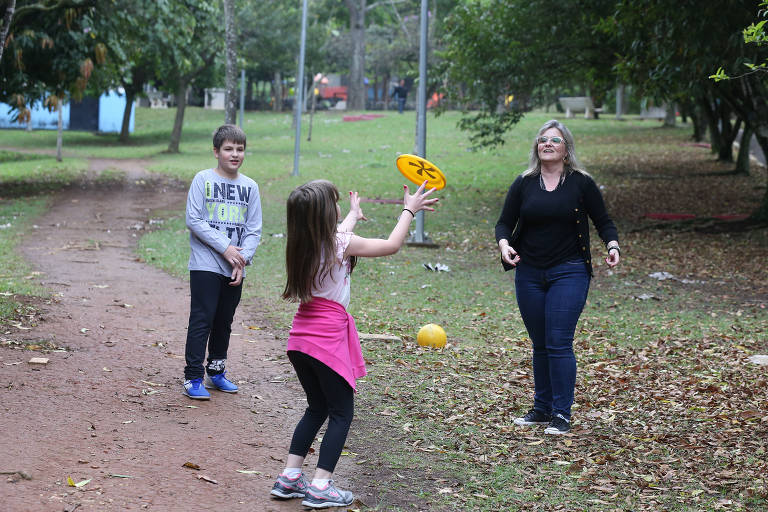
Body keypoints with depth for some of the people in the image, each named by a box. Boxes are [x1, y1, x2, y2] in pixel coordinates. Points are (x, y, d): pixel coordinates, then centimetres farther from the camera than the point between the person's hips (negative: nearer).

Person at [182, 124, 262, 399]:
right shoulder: (203, 180, -4)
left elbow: (254, 230, 6)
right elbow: (194, 220, -10)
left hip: (234, 270, 4)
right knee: (202, 320, -6)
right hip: (206, 265, -4)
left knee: (224, 322, 13)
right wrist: (225, 247, -15)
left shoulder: (250, 187, 7)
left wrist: (242, 259, -8)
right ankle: (193, 377, -1)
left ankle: (217, 371, 26)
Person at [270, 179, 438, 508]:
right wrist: (409, 211, 12)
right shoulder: (342, 244, -14)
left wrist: (354, 215, 47)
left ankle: (289, 478, 16)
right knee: (341, 413, 4)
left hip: (301, 337, 7)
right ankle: (320, 487, -2)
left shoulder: (301, 246, 5)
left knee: (317, 408, 20)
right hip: (329, 339, -7)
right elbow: (391, 245, -1)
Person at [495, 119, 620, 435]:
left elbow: (603, 221, 5)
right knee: (540, 345, 10)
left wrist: (612, 246, -14)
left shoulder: (582, 183, 0)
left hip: (569, 274, -3)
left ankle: (562, 414, -3)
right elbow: (505, 222, 7)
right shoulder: (523, 184, 6)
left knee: (559, 344, -10)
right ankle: (541, 409, 20)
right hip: (529, 275, 3)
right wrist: (504, 243, -14)